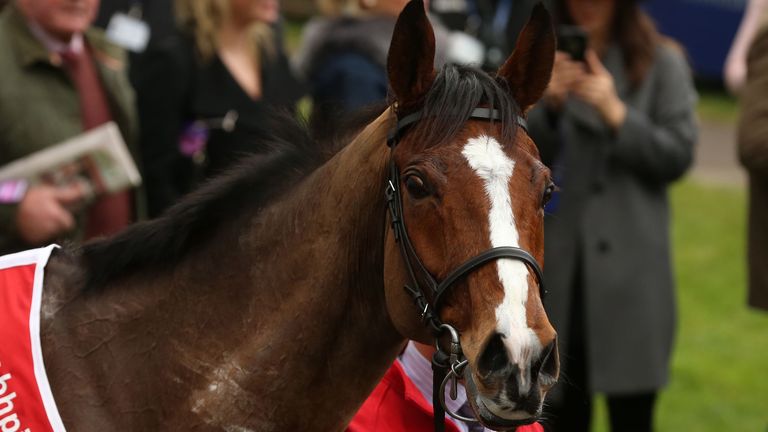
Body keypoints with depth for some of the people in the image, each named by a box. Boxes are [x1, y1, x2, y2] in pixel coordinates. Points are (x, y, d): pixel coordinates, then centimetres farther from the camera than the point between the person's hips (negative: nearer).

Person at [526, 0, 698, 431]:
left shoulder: (662, 63, -1)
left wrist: (616, 114, -16)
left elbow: (679, 155, -4)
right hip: (558, 260, 3)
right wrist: (550, 105, -14)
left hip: (629, 265, -3)